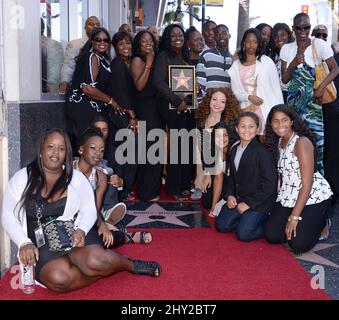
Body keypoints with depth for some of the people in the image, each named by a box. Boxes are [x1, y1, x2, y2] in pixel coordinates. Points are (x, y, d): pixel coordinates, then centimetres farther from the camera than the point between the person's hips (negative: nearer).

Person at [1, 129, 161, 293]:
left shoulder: (76, 178, 6)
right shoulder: (21, 179, 3)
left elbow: (89, 210, 7)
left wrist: (81, 230, -15)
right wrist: (24, 244, -14)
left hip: (74, 235, 1)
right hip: (41, 244, 0)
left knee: (94, 261, -33)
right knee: (59, 279, -34)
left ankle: (130, 264, -3)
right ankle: (105, 268, -11)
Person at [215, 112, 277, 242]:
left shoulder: (262, 152, -15)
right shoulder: (234, 150, 9)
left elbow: (270, 184, -17)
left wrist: (249, 203, -16)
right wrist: (230, 195, 2)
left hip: (258, 203, -7)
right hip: (237, 199, 7)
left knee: (243, 234, -19)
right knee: (221, 225, -2)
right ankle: (246, 219, 18)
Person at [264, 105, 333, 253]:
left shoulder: (302, 142, -16)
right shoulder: (278, 142, 8)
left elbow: (307, 183, -20)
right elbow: (282, 175, 8)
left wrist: (294, 217, -20)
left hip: (313, 196, -7)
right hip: (289, 196, 7)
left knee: (298, 244, -16)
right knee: (271, 235, -7)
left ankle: (320, 222, 14)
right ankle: (304, 222, 18)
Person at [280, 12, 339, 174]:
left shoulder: (319, 45, -2)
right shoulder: (286, 49, 9)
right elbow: (284, 79, 9)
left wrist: (321, 87, -17)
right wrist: (293, 64, -8)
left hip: (313, 100, -3)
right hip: (294, 100, 3)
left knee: (315, 136, -10)